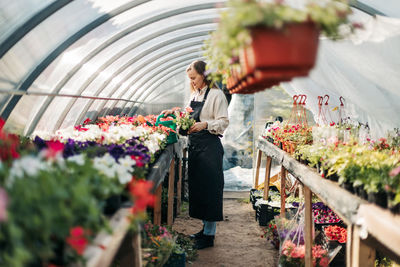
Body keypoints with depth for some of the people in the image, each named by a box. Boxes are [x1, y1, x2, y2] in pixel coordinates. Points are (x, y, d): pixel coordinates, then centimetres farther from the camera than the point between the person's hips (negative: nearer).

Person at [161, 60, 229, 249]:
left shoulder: (216, 94, -8)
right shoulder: (193, 94, 16)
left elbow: (223, 122, -13)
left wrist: (205, 125, -27)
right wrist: (175, 113, 12)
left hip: (210, 146, -8)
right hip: (194, 145, 8)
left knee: (210, 187, -4)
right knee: (196, 186, 12)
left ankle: (209, 234, 3)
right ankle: (205, 227, 24)